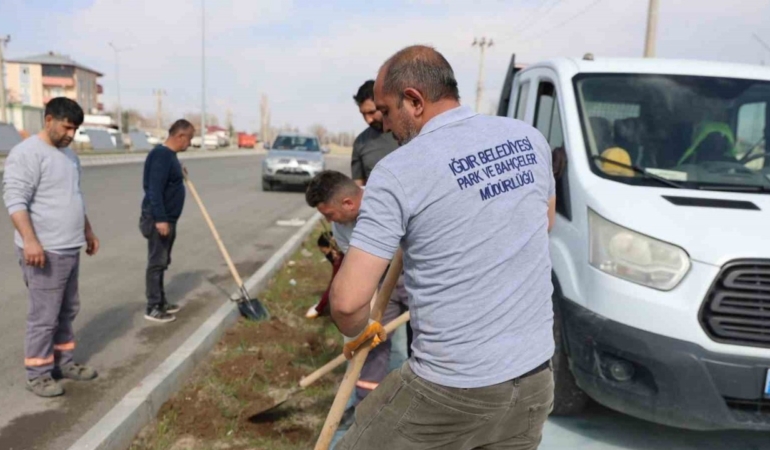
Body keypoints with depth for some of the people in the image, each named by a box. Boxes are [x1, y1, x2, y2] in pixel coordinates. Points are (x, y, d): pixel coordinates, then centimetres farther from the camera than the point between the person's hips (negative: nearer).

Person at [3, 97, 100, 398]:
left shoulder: (69, 155, 15)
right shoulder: (27, 153, -14)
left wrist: (88, 231, 25)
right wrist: (30, 241, -29)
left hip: (70, 249, 9)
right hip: (45, 251, -9)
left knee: (67, 311, 16)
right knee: (44, 316, -1)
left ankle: (63, 362, 29)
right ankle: (37, 373, 13)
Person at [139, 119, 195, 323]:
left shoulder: (169, 155, 13)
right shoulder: (161, 155, -19)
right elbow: (154, 190, -25)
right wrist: (160, 219, -27)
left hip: (167, 219, 10)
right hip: (158, 220, -10)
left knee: (162, 263, 16)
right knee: (156, 263, -3)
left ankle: (161, 302, 27)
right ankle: (153, 308, 5)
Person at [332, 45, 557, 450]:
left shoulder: (397, 172, -17)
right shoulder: (529, 139, 1)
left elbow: (348, 300, -18)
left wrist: (358, 332, 4)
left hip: (452, 390, -6)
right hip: (533, 378, 6)